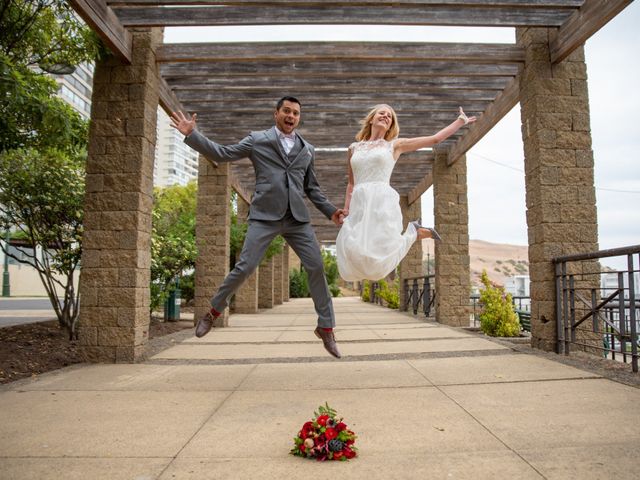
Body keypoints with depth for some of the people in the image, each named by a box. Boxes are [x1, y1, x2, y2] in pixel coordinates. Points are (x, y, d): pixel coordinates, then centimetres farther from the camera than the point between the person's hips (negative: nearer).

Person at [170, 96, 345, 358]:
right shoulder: (257, 140, 8)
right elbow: (221, 153, 5)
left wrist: (330, 211, 7)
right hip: (265, 216, -3)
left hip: (297, 218, 3)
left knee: (316, 268, -4)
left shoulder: (307, 149, 17)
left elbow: (312, 188, 20)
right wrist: (192, 134, -4)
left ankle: (326, 327, 8)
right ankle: (214, 311, 18)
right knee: (244, 268, -7)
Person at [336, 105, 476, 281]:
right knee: (353, 253, -14)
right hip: (359, 205, 3)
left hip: (382, 202, -3)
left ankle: (414, 232, 14)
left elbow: (435, 139, 18)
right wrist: (346, 210, 13)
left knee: (379, 256, -16)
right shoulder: (354, 148, 20)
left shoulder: (395, 145, 14)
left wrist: (461, 120, 24)